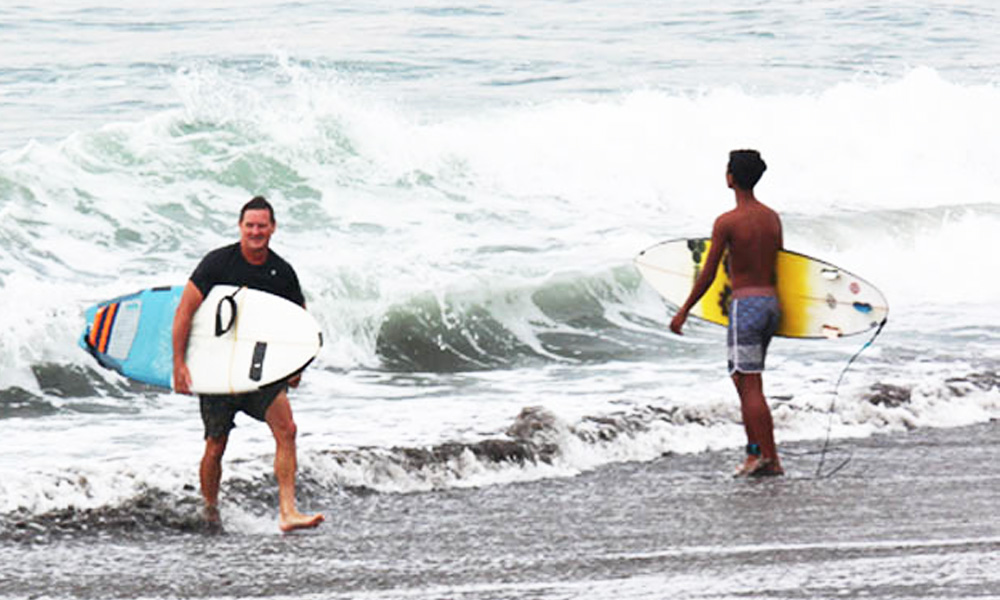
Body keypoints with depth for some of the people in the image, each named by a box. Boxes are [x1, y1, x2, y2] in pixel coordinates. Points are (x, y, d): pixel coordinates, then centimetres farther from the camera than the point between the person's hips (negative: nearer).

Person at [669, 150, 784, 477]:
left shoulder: (726, 222, -12)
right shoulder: (772, 218, 8)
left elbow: (707, 276, -10)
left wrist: (683, 311, 0)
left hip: (745, 304, -7)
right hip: (771, 303, 7)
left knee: (750, 386, -6)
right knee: (746, 382, 15)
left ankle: (769, 458, -11)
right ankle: (755, 454, 15)